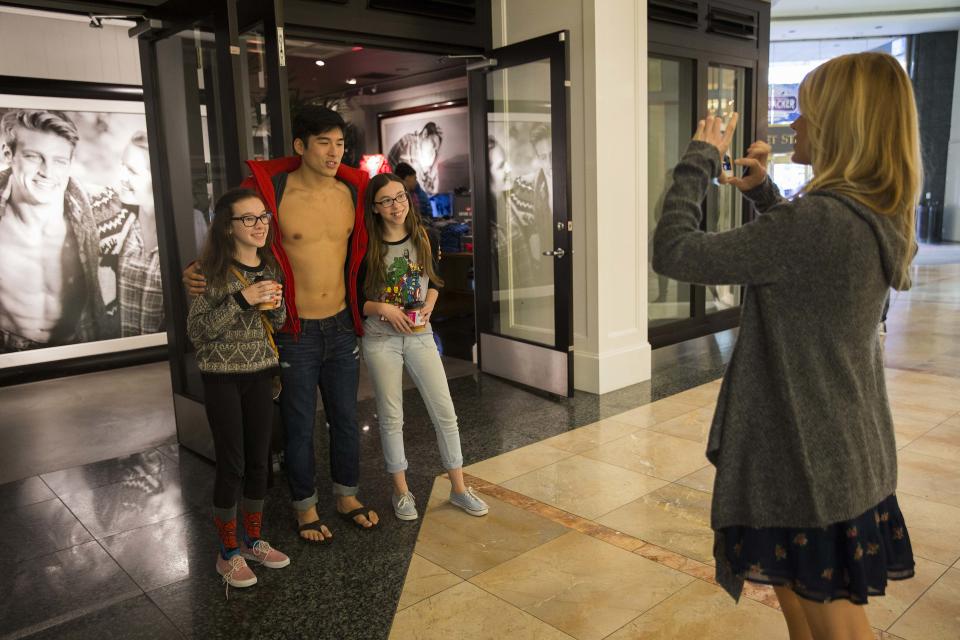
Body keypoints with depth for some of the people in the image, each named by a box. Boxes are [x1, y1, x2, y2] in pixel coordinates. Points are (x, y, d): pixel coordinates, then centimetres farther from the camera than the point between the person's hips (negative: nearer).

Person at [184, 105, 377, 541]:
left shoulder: (353, 191, 0)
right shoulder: (271, 191, -13)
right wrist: (198, 273, -18)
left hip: (341, 328, 4)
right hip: (295, 333, -4)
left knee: (346, 419, 16)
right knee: (299, 427, 9)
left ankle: (346, 497, 36)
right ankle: (306, 508, 30)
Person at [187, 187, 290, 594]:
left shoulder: (269, 267, 4)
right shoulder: (214, 270, -13)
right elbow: (196, 331, -16)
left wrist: (275, 306, -8)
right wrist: (241, 300, -25)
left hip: (260, 375, 5)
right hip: (222, 378, -5)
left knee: (258, 460, 11)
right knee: (231, 465, 1)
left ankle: (252, 540, 29)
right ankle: (228, 552, 19)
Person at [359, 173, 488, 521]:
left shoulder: (424, 238, 0)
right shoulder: (367, 247, -8)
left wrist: (428, 306, -5)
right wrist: (383, 309, -17)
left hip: (420, 335, 3)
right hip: (381, 339, -2)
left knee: (445, 412, 3)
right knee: (391, 417, 7)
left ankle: (459, 488, 18)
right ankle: (401, 491, 25)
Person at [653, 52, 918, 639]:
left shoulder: (819, 220, -27)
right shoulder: (878, 217, 2)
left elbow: (673, 254, -24)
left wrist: (700, 161, -10)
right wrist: (763, 191, 11)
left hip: (808, 455, -9)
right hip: (850, 451, 9)